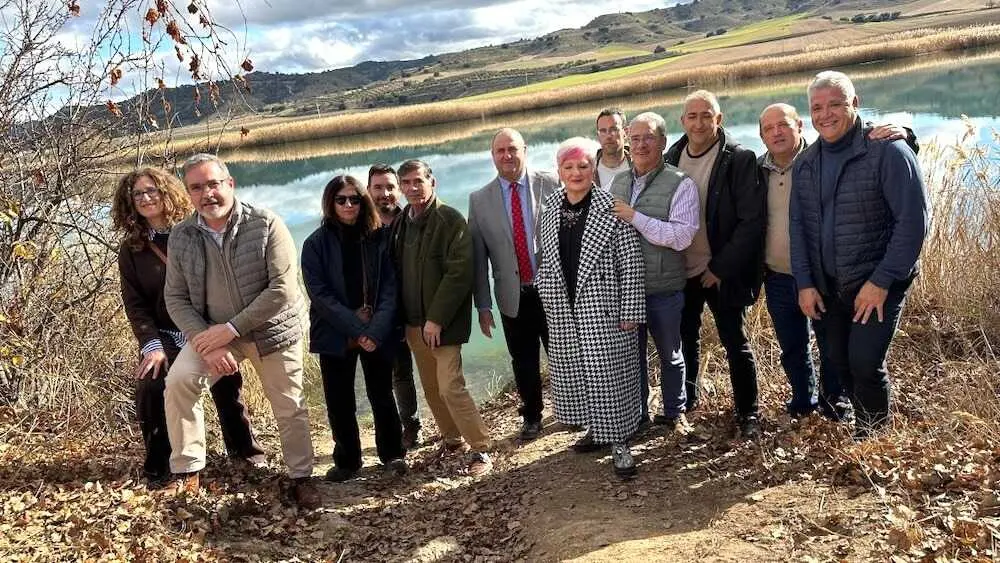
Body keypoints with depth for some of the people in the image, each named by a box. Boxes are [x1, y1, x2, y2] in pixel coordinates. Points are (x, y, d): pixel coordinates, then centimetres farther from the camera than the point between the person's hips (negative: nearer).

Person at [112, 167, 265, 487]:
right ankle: (158, 468, -1)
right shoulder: (130, 250, 0)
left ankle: (245, 450, 30)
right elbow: (135, 304, -3)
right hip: (164, 336, 1)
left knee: (228, 391, 7)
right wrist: (151, 345, -17)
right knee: (150, 392, -18)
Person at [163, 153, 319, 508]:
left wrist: (231, 328, -24)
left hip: (270, 331, -2)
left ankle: (301, 478, 30)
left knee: (290, 407, 7)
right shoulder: (181, 237, -6)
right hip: (211, 332, 2)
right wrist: (207, 341, -19)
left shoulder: (266, 225, -18)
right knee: (179, 380, -19)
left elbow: (283, 289, -22)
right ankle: (186, 473, -4)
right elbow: (176, 297, -4)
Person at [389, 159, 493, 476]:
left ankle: (480, 449, -1)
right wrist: (403, 318, 5)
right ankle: (453, 439, 29)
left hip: (442, 323, -7)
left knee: (451, 388, -11)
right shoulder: (399, 223, 10)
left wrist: (436, 319, -19)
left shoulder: (449, 220, -10)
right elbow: (396, 271, 15)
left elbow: (460, 272, -17)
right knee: (431, 389, 13)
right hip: (413, 324, 7)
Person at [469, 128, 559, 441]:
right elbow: (478, 257, 2)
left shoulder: (550, 185, -4)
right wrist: (483, 305, 0)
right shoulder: (479, 200, 1)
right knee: (523, 362, 13)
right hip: (513, 296, 2)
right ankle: (531, 417, 33)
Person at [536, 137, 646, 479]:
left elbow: (631, 264, -9)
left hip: (603, 310, -5)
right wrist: (548, 302, 12)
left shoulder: (611, 210, -9)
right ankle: (595, 429, 33)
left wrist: (630, 311, -12)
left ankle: (619, 443, 13)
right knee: (573, 374, 14)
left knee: (610, 376, -1)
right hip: (563, 311, 5)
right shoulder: (550, 211, 6)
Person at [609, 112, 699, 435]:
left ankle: (675, 412, 35)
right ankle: (636, 415, 34)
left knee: (669, 354, 14)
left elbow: (682, 236, -22)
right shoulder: (618, 183, 7)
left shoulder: (680, 184, -11)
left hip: (663, 289, -4)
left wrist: (635, 217, -24)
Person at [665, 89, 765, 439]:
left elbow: (752, 220, -14)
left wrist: (721, 268, -15)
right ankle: (687, 400, 33)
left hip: (722, 273, -4)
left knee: (735, 344, 4)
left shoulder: (739, 160, -11)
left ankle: (747, 413, 19)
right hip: (682, 271, 4)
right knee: (686, 340, 15)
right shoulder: (672, 158, 3)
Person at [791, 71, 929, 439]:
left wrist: (881, 282, -18)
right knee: (841, 364, 11)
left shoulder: (888, 151, -13)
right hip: (826, 286, 6)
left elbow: (914, 221, -15)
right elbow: (798, 225, 8)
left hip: (878, 283, -6)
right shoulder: (804, 164, 6)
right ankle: (865, 427, 31)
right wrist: (805, 283, -1)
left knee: (865, 362, -12)